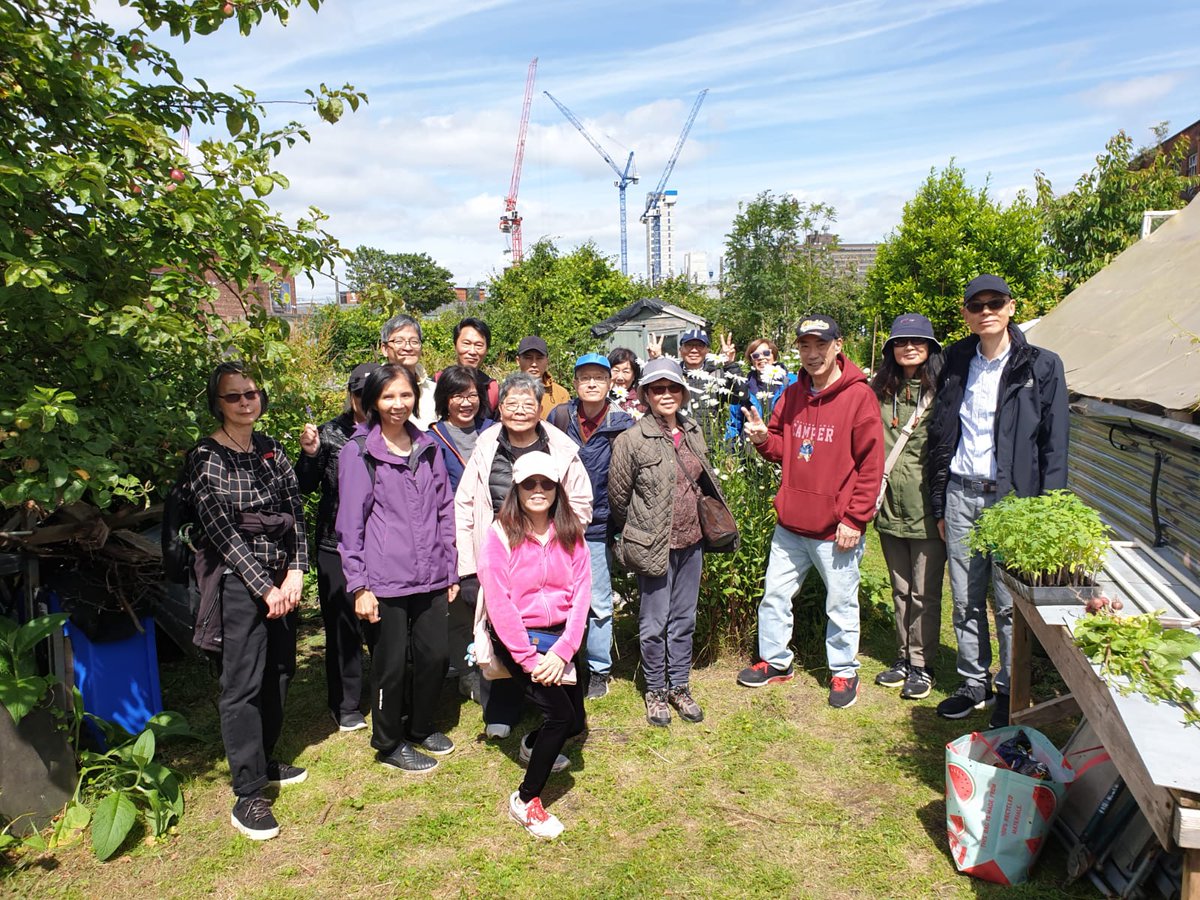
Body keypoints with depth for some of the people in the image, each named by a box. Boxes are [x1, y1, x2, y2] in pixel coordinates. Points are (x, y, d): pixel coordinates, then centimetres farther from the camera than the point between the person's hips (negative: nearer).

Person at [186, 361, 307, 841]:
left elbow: (296, 514, 6)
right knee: (243, 684, -3)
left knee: (279, 673, 13)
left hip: (281, 579, 6)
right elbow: (222, 532, -12)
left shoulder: (272, 451, 8)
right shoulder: (206, 458, -8)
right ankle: (248, 795, 5)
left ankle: (264, 761, 32)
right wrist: (265, 588, -13)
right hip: (236, 581, -6)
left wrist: (294, 574, -5)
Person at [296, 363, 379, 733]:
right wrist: (309, 454, -10)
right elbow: (305, 487, 6)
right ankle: (346, 706, 26)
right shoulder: (331, 433, 2)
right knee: (343, 626, 8)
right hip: (338, 546, 1)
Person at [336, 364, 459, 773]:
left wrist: (451, 569, 12)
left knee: (436, 655, 10)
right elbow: (350, 523, -6)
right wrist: (358, 585, -8)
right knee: (390, 665, 6)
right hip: (385, 581, -4)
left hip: (430, 577, 5)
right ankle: (389, 743, 28)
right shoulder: (358, 453, -5)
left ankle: (420, 727, 35)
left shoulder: (428, 448, 9)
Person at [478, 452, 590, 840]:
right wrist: (530, 659, -18)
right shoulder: (501, 534, -11)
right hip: (517, 637, -5)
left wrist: (562, 652, -14)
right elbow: (498, 603, -14)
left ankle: (533, 745, 44)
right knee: (561, 714, -17)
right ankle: (525, 801, 5)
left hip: (562, 635, 5)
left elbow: (580, 594, -4)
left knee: (576, 722, 9)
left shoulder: (570, 533, 1)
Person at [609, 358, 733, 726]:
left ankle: (680, 686, 32)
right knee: (655, 623, 6)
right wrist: (636, 535, 6)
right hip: (654, 545, -5)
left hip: (691, 542, 6)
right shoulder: (631, 440, -14)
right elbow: (618, 496, -6)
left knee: (684, 618, 16)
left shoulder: (693, 432, 4)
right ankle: (655, 690, 26)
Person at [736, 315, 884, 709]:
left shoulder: (859, 395, -11)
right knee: (775, 595, 15)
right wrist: (763, 439, -7)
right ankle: (775, 661, 34)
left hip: (837, 528, -5)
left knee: (841, 605, 10)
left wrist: (855, 519, -14)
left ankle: (844, 672, 30)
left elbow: (871, 465, -12)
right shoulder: (792, 395, 6)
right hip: (790, 523, 6)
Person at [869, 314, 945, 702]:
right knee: (900, 589, 16)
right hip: (889, 506, 5)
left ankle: (922, 664, 19)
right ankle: (904, 657, 29)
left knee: (925, 592, 4)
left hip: (927, 508, -4)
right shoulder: (880, 391, 8)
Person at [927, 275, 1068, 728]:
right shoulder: (957, 363, 8)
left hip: (1012, 497, -3)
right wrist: (939, 504, 9)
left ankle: (1011, 689, 20)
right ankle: (974, 683, 25)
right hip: (961, 494, 4)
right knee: (965, 599, 10)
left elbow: (1054, 446, -4)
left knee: (1009, 601, 2)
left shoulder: (1042, 366, -3)